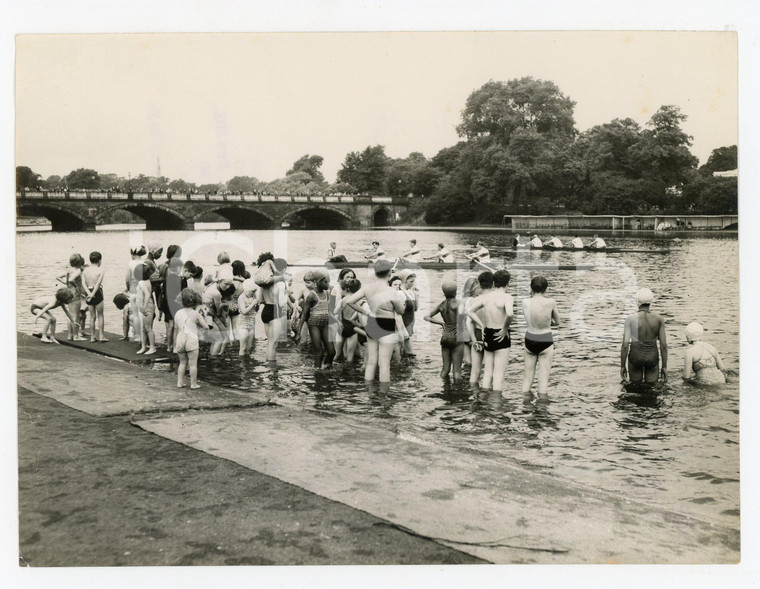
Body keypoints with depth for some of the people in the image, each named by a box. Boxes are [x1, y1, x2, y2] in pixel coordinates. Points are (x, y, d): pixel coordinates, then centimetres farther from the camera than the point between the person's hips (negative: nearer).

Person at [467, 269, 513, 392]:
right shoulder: (506, 297, -15)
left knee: (487, 372, 14)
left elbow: (470, 311, 7)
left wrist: (482, 325, 8)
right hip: (501, 336, -6)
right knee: (499, 373, 0)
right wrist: (505, 329, -17)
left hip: (487, 335, 6)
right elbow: (509, 314, -33)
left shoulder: (485, 297, 4)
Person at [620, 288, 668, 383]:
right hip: (652, 357, 1)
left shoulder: (630, 319, -14)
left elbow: (625, 344, -14)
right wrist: (664, 367, 1)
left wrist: (622, 366, -4)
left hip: (635, 357, -1)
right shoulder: (659, 319, -9)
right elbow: (663, 345, -8)